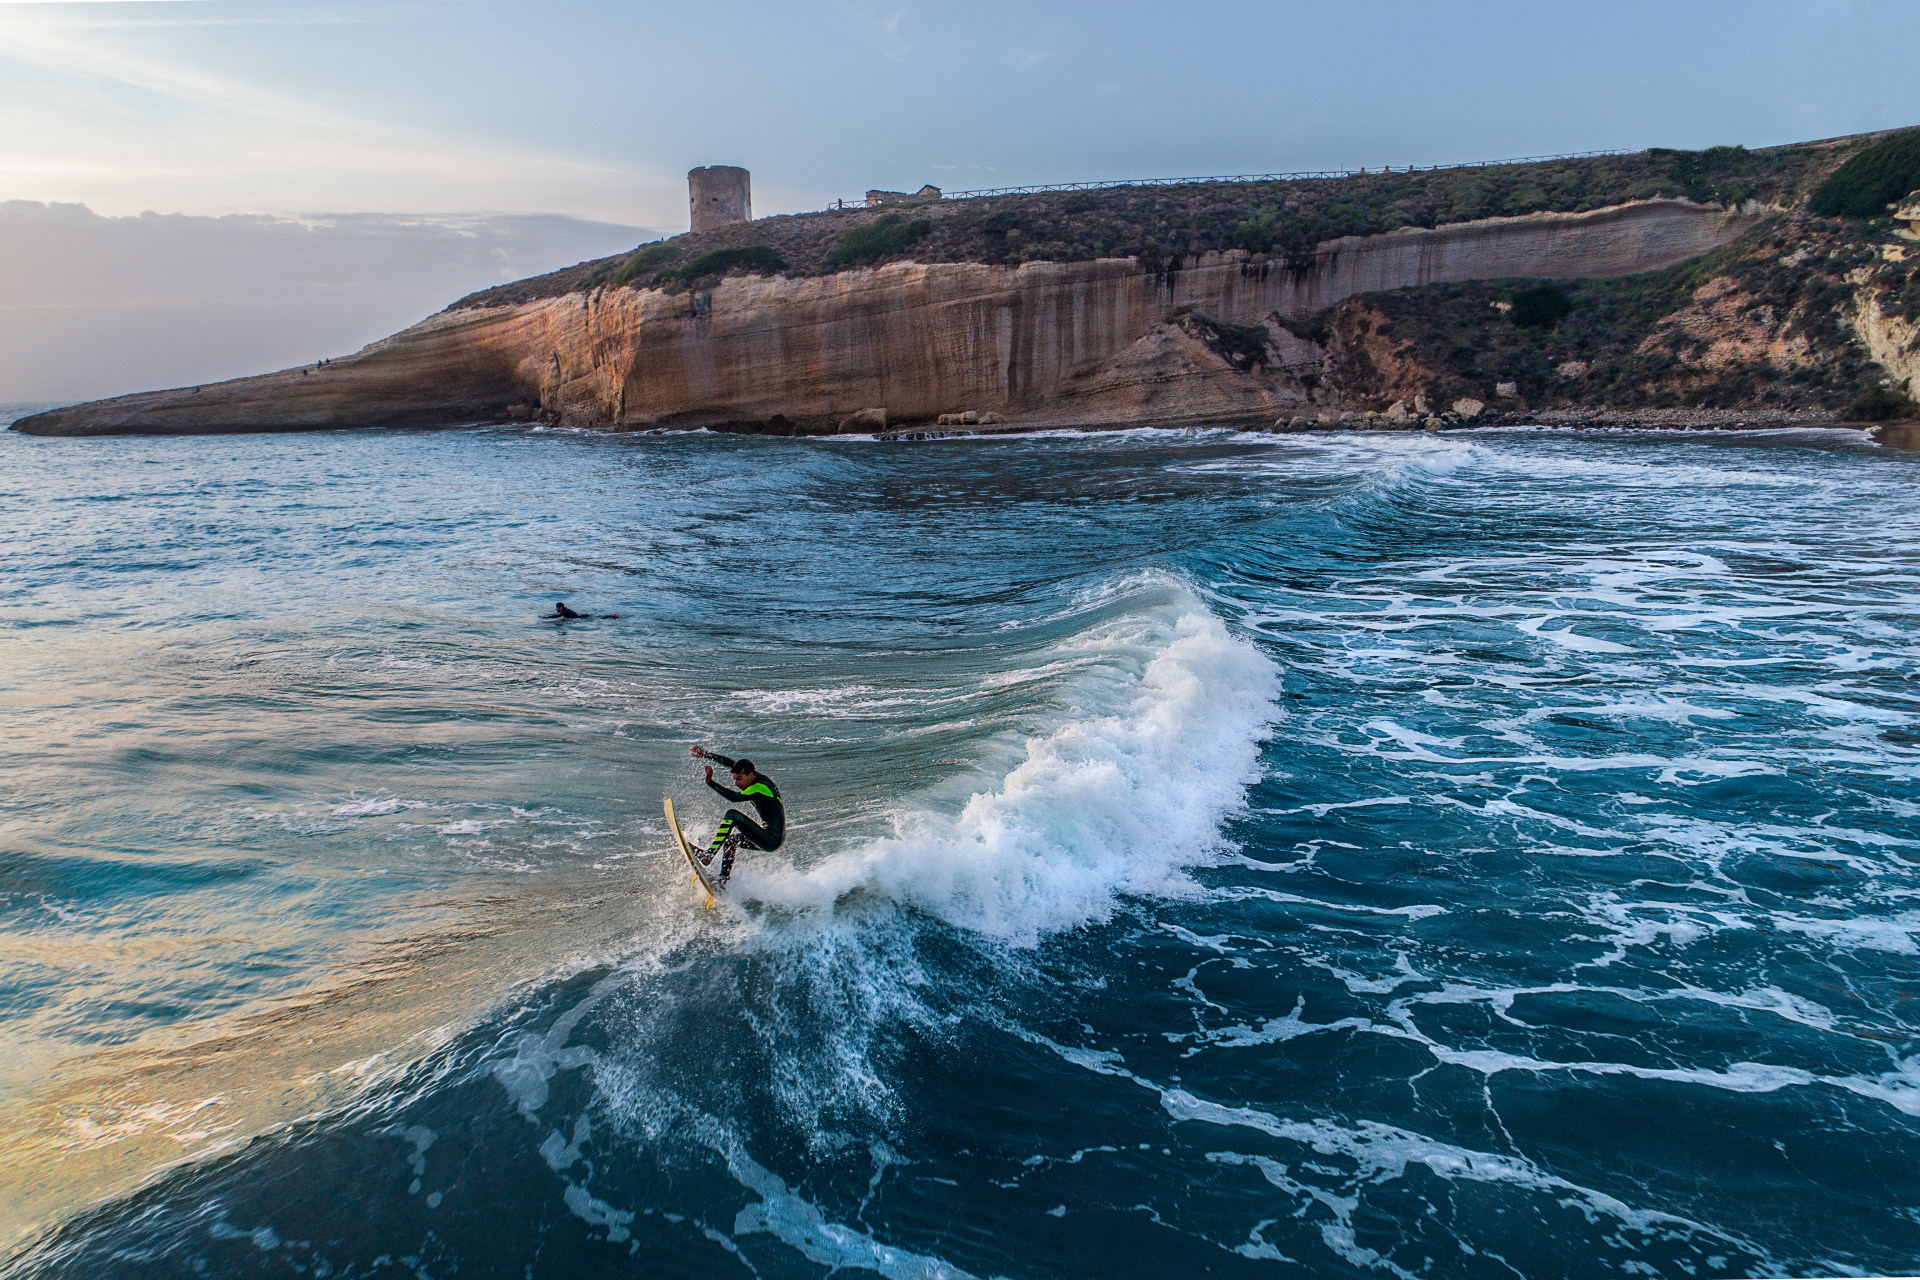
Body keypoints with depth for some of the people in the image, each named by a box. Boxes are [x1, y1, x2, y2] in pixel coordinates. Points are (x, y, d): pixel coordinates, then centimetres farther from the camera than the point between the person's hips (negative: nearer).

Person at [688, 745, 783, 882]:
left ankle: (708, 855, -23)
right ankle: (722, 882, 19)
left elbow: (735, 797, -34)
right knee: (730, 840, 26)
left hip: (772, 840, -11)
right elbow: (731, 763, 15)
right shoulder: (758, 778, 7)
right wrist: (706, 754, 15)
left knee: (732, 815, -17)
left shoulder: (760, 788, -19)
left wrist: (710, 782, -33)